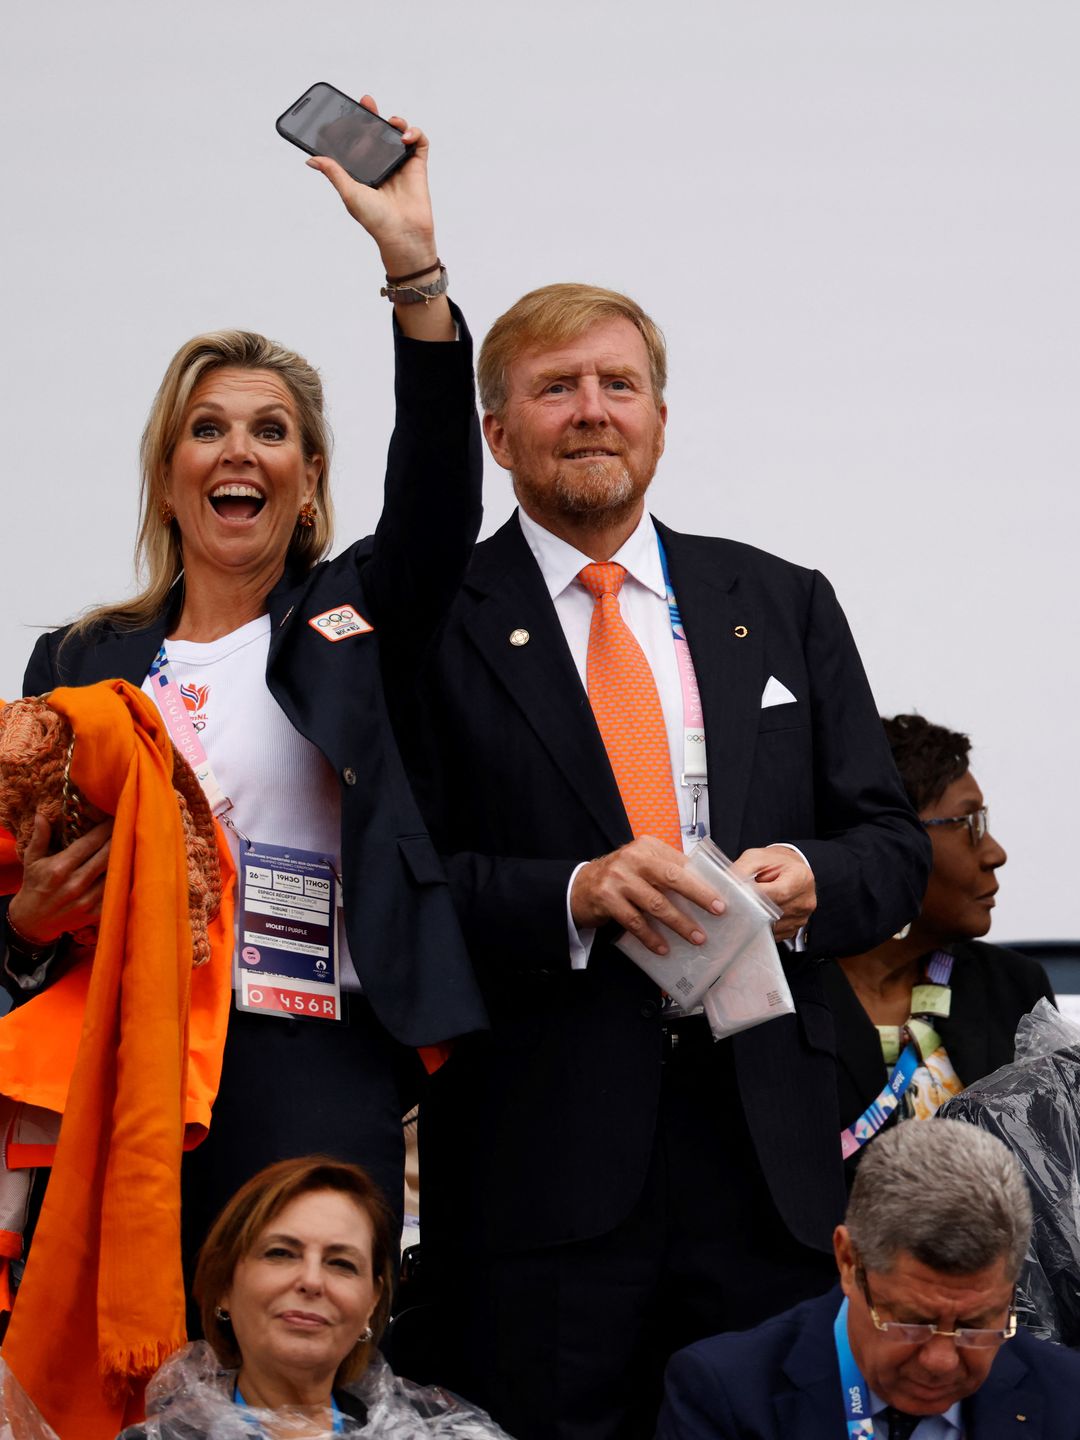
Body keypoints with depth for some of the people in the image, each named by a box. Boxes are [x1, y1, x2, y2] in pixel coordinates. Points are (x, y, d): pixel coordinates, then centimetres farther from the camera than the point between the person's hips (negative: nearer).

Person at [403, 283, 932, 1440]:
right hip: (542, 1159, -3)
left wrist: (811, 880, -9)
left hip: (766, 1156, 3)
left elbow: (893, 846, 13)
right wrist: (573, 894, -18)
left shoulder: (784, 607, 14)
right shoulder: (435, 629, 3)